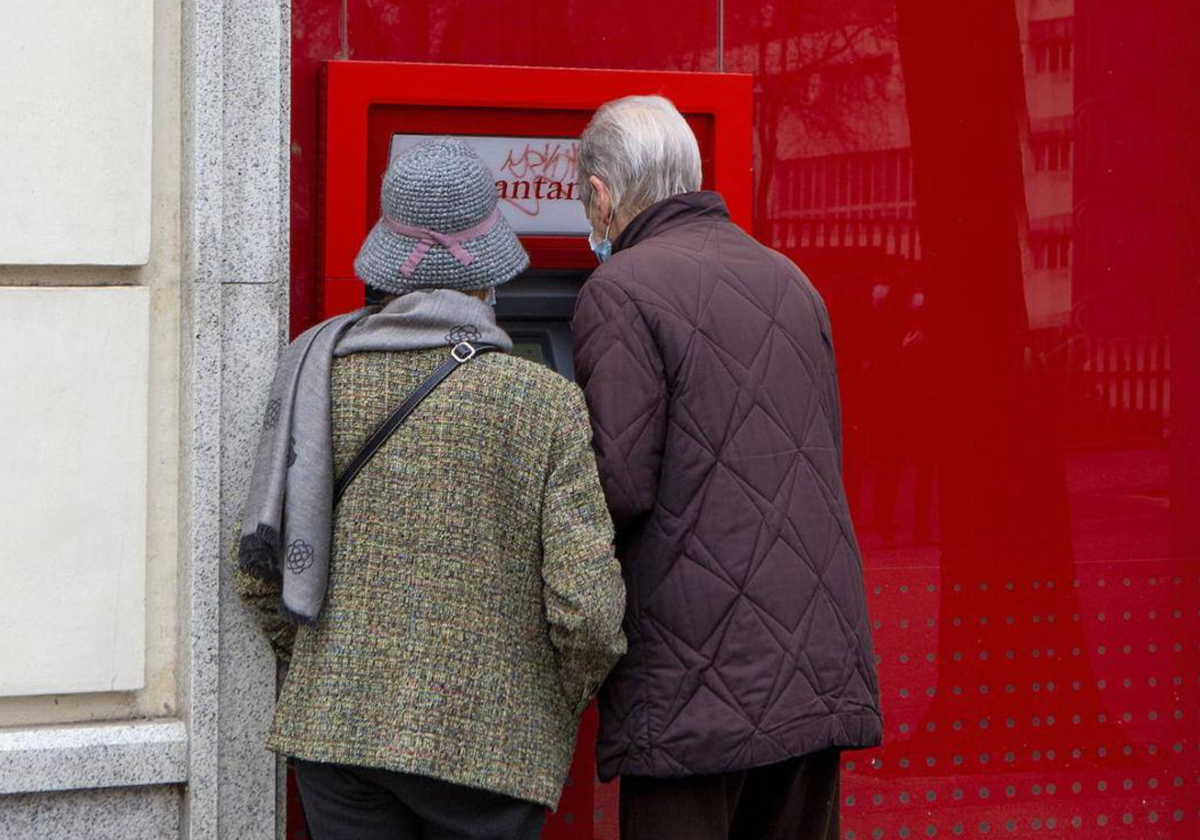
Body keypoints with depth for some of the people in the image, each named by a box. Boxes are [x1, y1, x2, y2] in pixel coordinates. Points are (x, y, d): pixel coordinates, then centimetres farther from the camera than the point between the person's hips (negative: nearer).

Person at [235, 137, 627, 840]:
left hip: (335, 729, 3)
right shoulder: (546, 405, -9)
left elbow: (261, 569, 6)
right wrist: (566, 704, 7)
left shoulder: (322, 371, 1)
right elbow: (588, 606, -13)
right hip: (484, 745, -3)